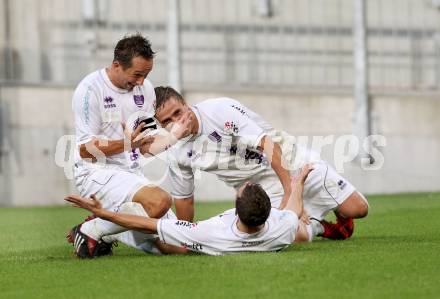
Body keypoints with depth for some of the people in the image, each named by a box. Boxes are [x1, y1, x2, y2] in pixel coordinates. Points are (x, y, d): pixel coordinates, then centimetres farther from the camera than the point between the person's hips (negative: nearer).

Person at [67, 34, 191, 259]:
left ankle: (99, 228, 13)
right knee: (159, 201, -32)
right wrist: (126, 144, -25)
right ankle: (88, 232, -15)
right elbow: (85, 150, -15)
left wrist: (173, 136, -4)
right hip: (97, 171, -7)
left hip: (132, 173, 8)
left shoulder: (145, 89, 9)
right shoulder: (90, 89, -12)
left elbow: (145, 146, 13)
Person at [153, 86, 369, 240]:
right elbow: (183, 198, 10)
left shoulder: (220, 109, -24)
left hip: (293, 162, -4)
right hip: (264, 189, 4)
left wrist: (290, 192, -32)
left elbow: (267, 145, -27)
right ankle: (317, 226, 14)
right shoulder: (177, 155, -6)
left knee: (357, 209, -9)